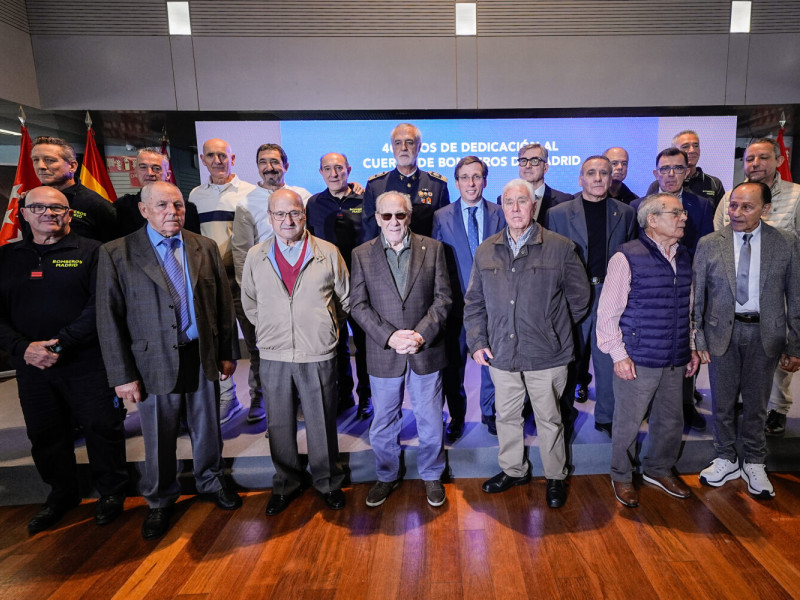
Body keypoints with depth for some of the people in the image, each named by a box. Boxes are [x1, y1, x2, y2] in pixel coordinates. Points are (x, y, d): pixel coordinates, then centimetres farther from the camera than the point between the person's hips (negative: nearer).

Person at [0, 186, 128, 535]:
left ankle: (111, 492, 27)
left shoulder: (90, 252, -3)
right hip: (31, 367, 4)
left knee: (102, 429, 6)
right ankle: (62, 494, 38)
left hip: (87, 364, -4)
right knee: (45, 435, 16)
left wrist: (60, 344, -17)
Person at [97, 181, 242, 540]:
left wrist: (228, 353, 5)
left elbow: (223, 304, 5)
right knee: (159, 439, 13)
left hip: (203, 357, 3)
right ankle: (159, 501, 37)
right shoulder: (116, 253, -5)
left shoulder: (206, 248, 3)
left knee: (207, 430, 17)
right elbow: (109, 319, -6)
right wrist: (123, 375, -8)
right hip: (155, 362, -2)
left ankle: (210, 482, 42)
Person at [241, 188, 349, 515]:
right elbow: (249, 303, 14)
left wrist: (324, 328, 6)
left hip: (319, 355, -1)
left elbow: (345, 299, 8)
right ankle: (286, 484, 34)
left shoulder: (328, 253, 0)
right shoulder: (255, 256, 4)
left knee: (322, 423, 10)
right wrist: (270, 330, 8)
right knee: (279, 425, 13)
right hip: (273, 356, 2)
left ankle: (328, 482, 32)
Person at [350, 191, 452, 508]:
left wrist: (421, 334, -16)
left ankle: (432, 476, 37)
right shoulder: (362, 254, 0)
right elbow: (358, 305, -4)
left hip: (426, 351, 0)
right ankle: (387, 476, 39)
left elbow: (443, 297, -3)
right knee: (383, 423, 15)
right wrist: (390, 336, -16)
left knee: (430, 421, 13)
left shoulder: (433, 248, 0)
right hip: (383, 354, 1)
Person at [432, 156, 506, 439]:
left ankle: (490, 412, 34)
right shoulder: (441, 217, 1)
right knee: (453, 363, 9)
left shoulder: (500, 214, 3)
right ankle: (456, 416, 29)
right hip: (456, 302, 0)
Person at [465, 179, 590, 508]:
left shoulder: (560, 248, -5)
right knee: (506, 416, 17)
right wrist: (476, 342, 1)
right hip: (500, 354, 3)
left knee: (549, 419, 12)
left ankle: (555, 478, 33)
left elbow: (579, 297, 4)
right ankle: (513, 470, 38)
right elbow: (474, 302, 8)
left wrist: (554, 329, 9)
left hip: (546, 356, -3)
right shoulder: (486, 251, 4)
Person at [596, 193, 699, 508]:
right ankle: (622, 476, 29)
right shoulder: (628, 256, -13)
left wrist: (692, 348, 15)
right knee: (628, 423, 7)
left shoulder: (684, 257, 9)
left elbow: (687, 308, 17)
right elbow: (608, 311, -12)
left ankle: (659, 470, 42)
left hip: (675, 360, 7)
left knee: (671, 421, 18)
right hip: (637, 360, -6)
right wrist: (618, 354, -13)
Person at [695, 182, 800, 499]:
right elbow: (698, 297, -1)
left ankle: (753, 464, 32)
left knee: (756, 402, 12)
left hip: (765, 333, 0)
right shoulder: (709, 244, -3)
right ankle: (726, 460, 30)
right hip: (722, 332, 0)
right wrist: (698, 340, -4)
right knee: (722, 401, 11)